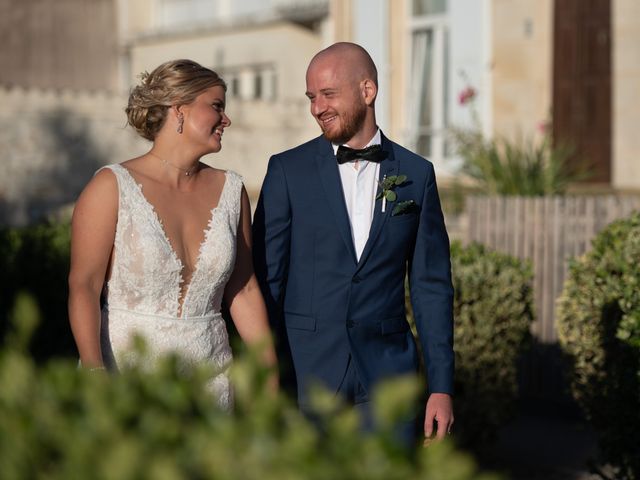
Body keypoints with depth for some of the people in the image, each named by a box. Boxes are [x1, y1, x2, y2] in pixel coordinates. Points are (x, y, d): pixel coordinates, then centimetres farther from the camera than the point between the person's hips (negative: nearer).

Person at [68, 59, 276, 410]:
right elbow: (83, 286, -11)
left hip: (210, 381, 4)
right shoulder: (112, 186, -6)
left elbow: (243, 290, 10)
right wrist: (93, 370, -23)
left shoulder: (230, 191, 6)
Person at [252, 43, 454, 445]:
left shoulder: (416, 174, 5)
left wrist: (442, 385, 2)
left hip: (386, 376, 1)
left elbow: (432, 286, 6)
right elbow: (266, 279, 1)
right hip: (305, 374, -1)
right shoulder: (288, 170, 0)